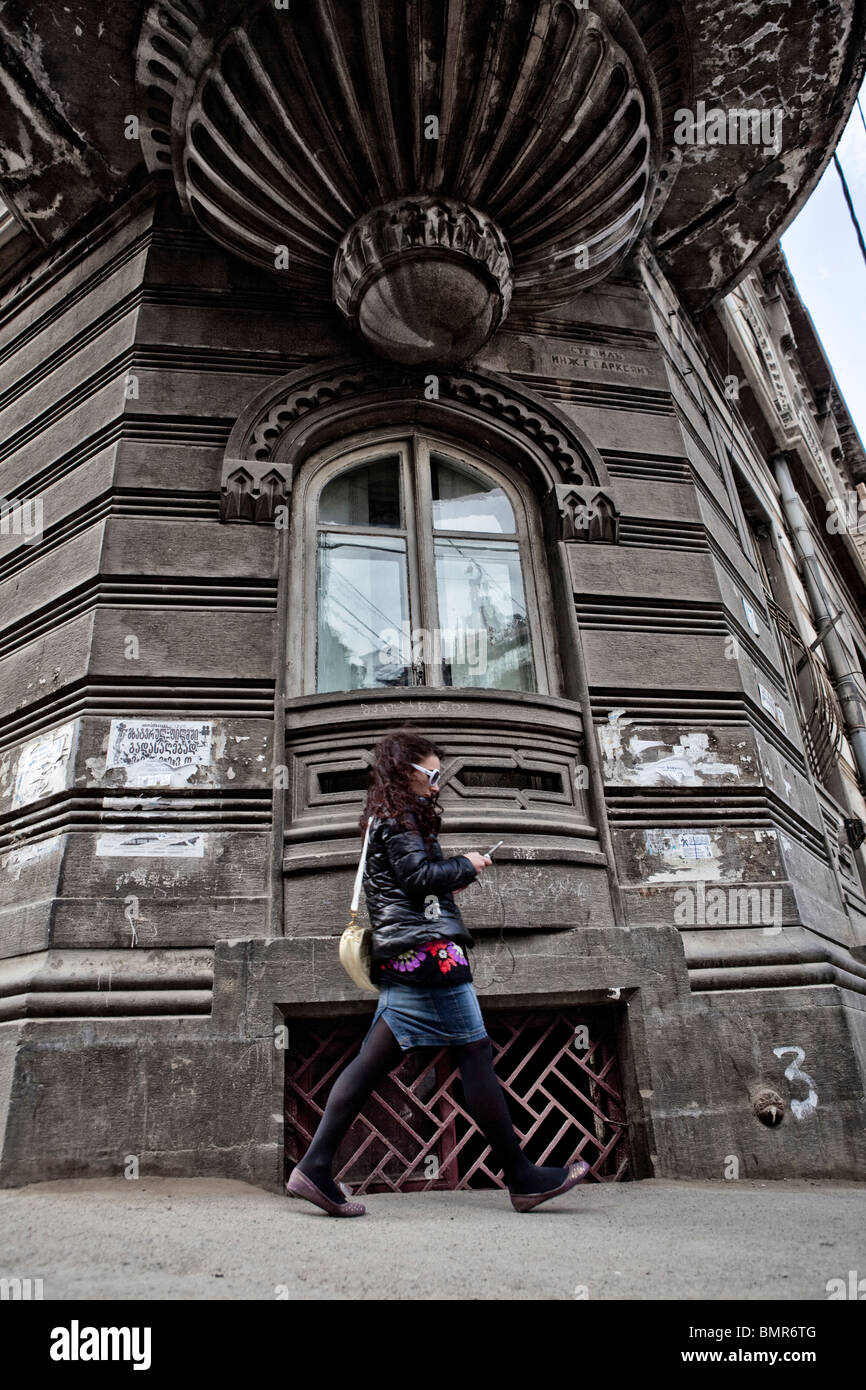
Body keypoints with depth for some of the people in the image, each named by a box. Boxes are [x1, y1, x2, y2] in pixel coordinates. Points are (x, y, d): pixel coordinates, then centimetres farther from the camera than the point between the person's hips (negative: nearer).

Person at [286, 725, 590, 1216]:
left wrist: (450, 880, 12)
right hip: (429, 950, -10)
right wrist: (466, 865, -3)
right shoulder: (400, 817, -8)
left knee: (374, 1061, 7)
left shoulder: (386, 818, 22)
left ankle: (315, 1168, 6)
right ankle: (523, 1179, 7)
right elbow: (418, 875, -17)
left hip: (402, 958, 10)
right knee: (476, 1053, -2)